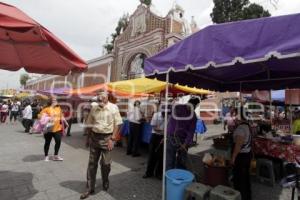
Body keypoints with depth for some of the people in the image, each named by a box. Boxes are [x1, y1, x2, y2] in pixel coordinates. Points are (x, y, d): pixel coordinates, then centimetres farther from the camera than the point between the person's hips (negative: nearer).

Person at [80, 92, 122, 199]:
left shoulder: (113, 107, -8)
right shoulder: (94, 109, 4)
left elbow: (117, 124, -9)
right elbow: (89, 125, 11)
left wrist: (112, 139, -13)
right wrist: (88, 138, 11)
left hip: (107, 138, -3)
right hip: (94, 137, 4)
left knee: (106, 163, 8)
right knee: (92, 163, 10)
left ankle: (105, 182, 37)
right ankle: (90, 188, 25)